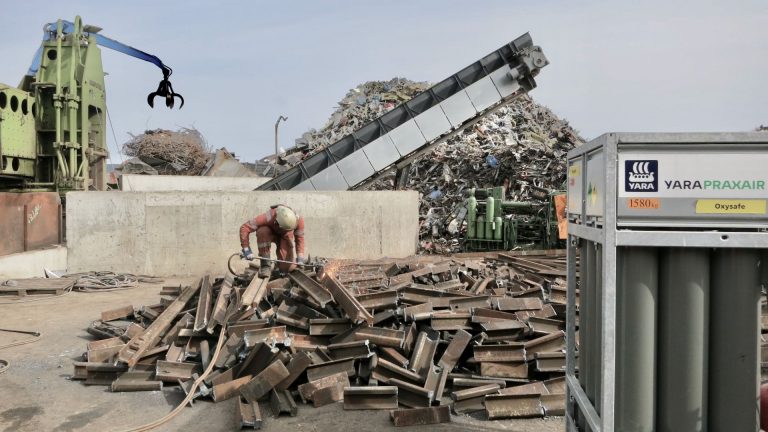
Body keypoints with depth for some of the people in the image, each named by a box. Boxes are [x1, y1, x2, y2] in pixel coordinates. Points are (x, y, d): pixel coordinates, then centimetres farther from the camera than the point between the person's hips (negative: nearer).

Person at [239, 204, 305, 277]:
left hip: (284, 237, 1)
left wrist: (300, 257, -25)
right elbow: (244, 228, -38)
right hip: (270, 233, 0)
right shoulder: (268, 217, -41)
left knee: (287, 267, -17)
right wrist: (246, 250, -39)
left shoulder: (298, 220, -33)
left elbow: (299, 237, -16)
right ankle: (265, 265, -23)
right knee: (263, 231, -39)